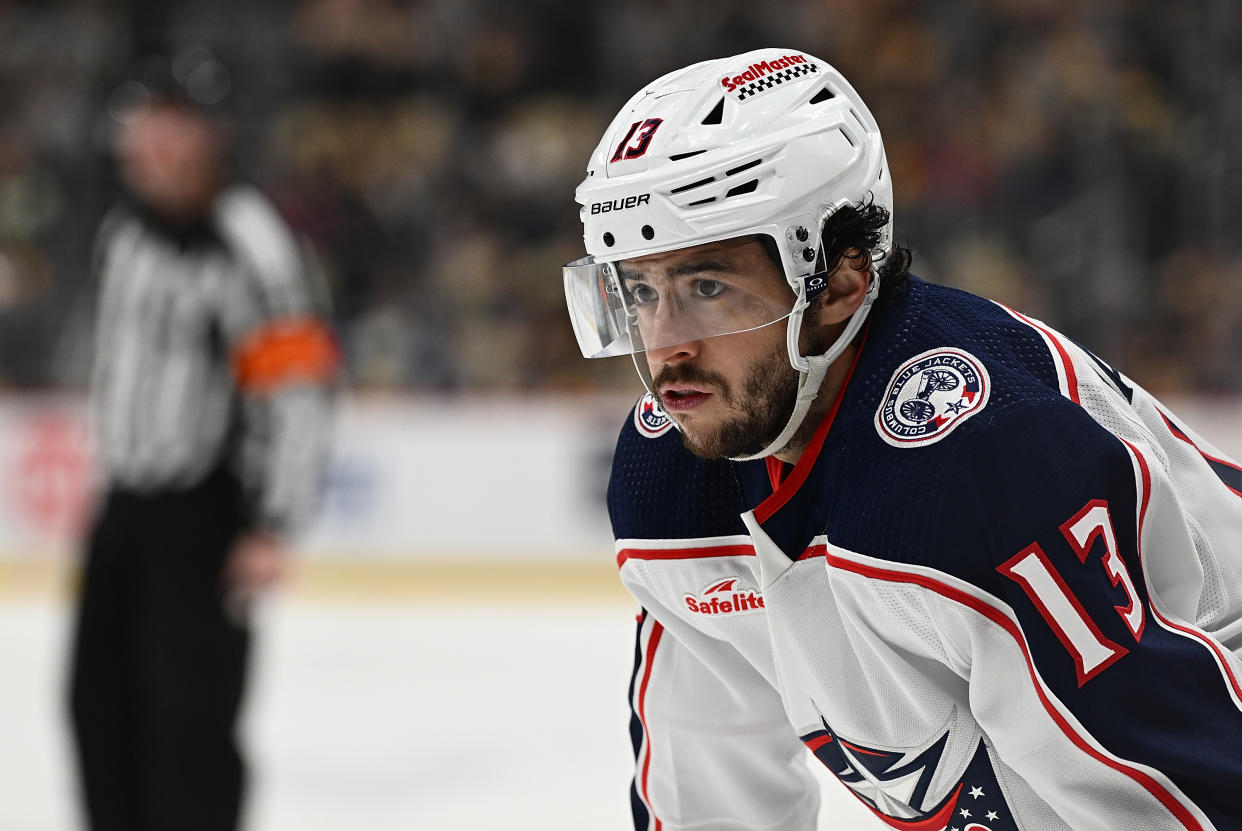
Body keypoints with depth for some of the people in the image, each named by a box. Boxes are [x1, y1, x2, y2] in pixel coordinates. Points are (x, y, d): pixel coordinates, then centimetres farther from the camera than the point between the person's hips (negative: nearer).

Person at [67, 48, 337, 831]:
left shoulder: (251, 247, -19)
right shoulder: (124, 230, 9)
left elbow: (298, 390, -21)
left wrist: (274, 527, -25)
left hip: (208, 515, -8)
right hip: (127, 501, 8)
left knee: (188, 714, -12)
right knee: (103, 701, 12)